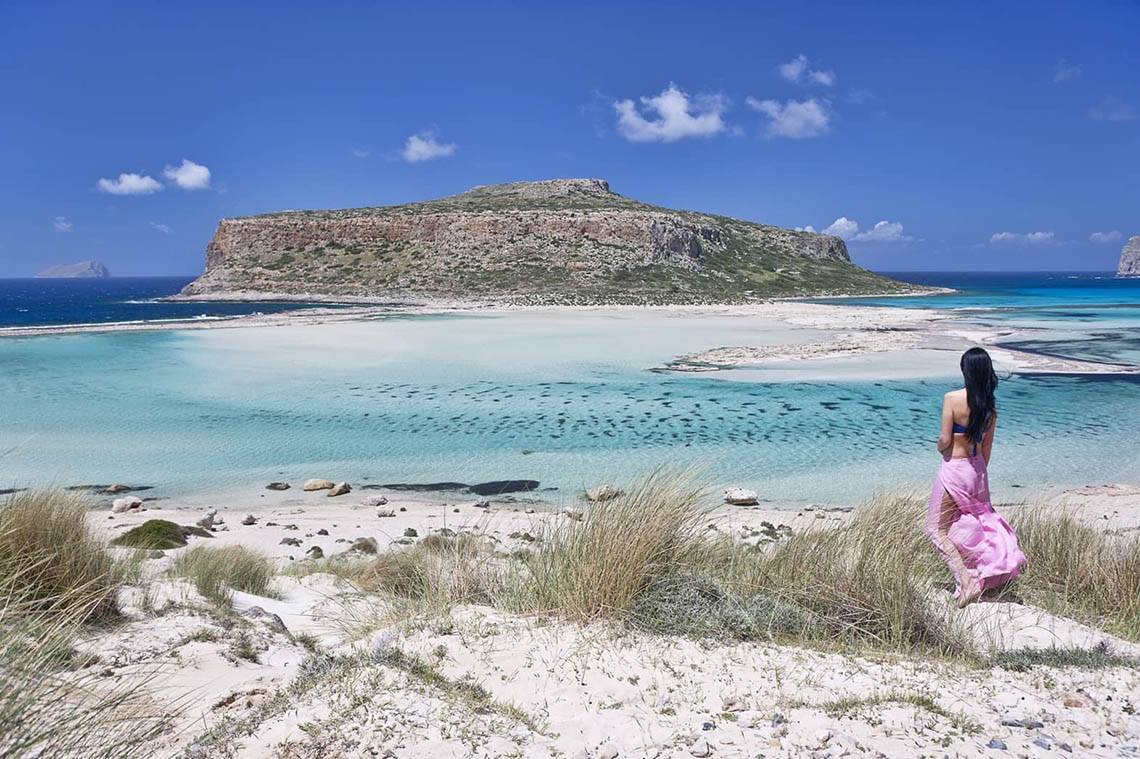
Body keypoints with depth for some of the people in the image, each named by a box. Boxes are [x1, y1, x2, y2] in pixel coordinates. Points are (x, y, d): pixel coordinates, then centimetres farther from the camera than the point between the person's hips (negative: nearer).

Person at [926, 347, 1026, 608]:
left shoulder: (953, 398, -18)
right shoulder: (990, 404, 0)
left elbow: (945, 440, -16)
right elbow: (987, 446, 9)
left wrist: (940, 448, 7)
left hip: (954, 468, -6)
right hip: (977, 470, 6)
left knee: (937, 528, 4)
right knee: (969, 525, 19)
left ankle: (965, 579, -9)